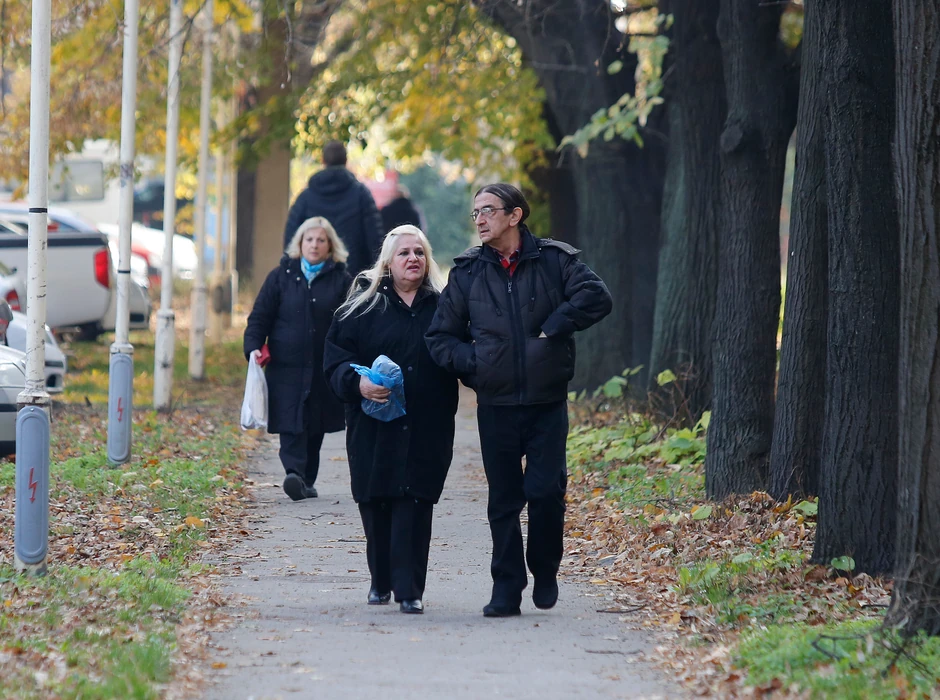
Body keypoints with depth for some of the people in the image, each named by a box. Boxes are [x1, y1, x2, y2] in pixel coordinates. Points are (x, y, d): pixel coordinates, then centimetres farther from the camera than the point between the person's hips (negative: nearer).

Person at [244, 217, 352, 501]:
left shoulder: (341, 280, 6)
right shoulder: (281, 277, 6)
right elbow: (260, 317, 7)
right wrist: (253, 347, -9)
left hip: (325, 370, 1)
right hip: (287, 367, -1)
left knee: (315, 427, 8)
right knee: (292, 424, -13)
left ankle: (307, 480, 18)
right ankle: (295, 473, -25)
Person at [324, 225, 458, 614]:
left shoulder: (443, 307, 8)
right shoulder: (362, 306, 5)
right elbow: (336, 359, 2)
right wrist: (358, 382, -16)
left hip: (427, 430, 0)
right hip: (374, 425, 0)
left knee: (415, 505, -8)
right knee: (375, 505, 4)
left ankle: (409, 589, -6)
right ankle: (381, 582, 21)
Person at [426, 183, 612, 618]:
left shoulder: (554, 260, 1)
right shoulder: (467, 272, 7)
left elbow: (595, 297, -12)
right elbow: (441, 337, 11)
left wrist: (553, 328, -15)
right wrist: (472, 363, -6)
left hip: (548, 405, -2)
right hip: (496, 406, 2)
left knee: (545, 491, -10)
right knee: (504, 501, 5)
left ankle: (544, 571, 14)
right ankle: (507, 590, 12)